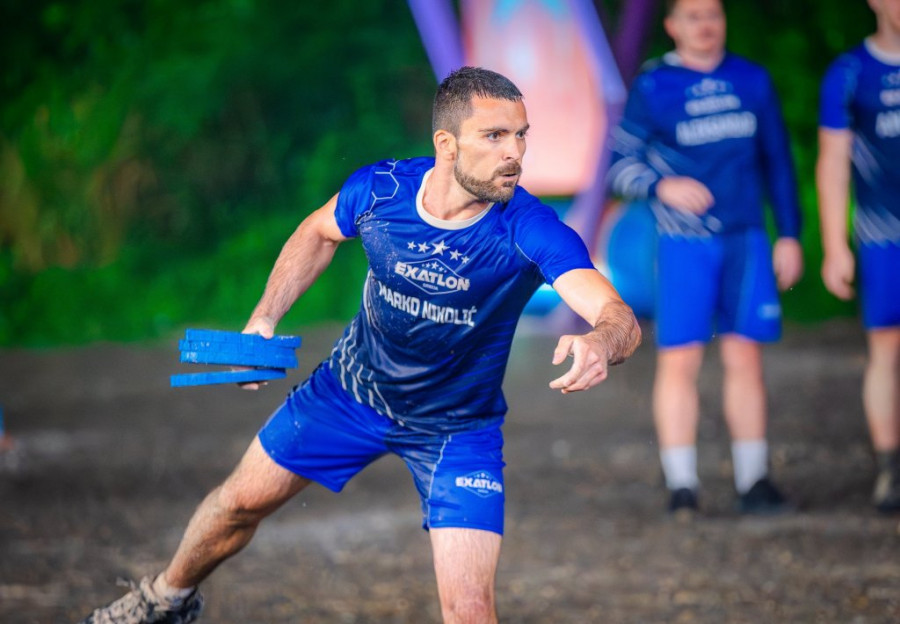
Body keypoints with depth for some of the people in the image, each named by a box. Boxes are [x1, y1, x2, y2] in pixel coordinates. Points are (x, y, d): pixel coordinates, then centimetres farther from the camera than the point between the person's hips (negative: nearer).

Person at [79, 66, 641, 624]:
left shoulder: (531, 231, -33)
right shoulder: (378, 189, -22)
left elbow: (623, 320, -47)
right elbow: (320, 232, 4)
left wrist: (599, 343, -69)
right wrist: (266, 316, -4)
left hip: (457, 429, -3)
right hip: (355, 385, 3)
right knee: (242, 501, 18)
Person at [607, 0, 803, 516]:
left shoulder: (752, 82, 9)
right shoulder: (652, 87, 1)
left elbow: (777, 162, 15)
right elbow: (620, 167, 2)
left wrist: (790, 235, 12)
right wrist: (662, 187, -17)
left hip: (746, 240, 3)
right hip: (684, 242, -3)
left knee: (745, 357, 2)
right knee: (679, 360, -6)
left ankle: (754, 481, 8)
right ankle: (682, 487, -1)